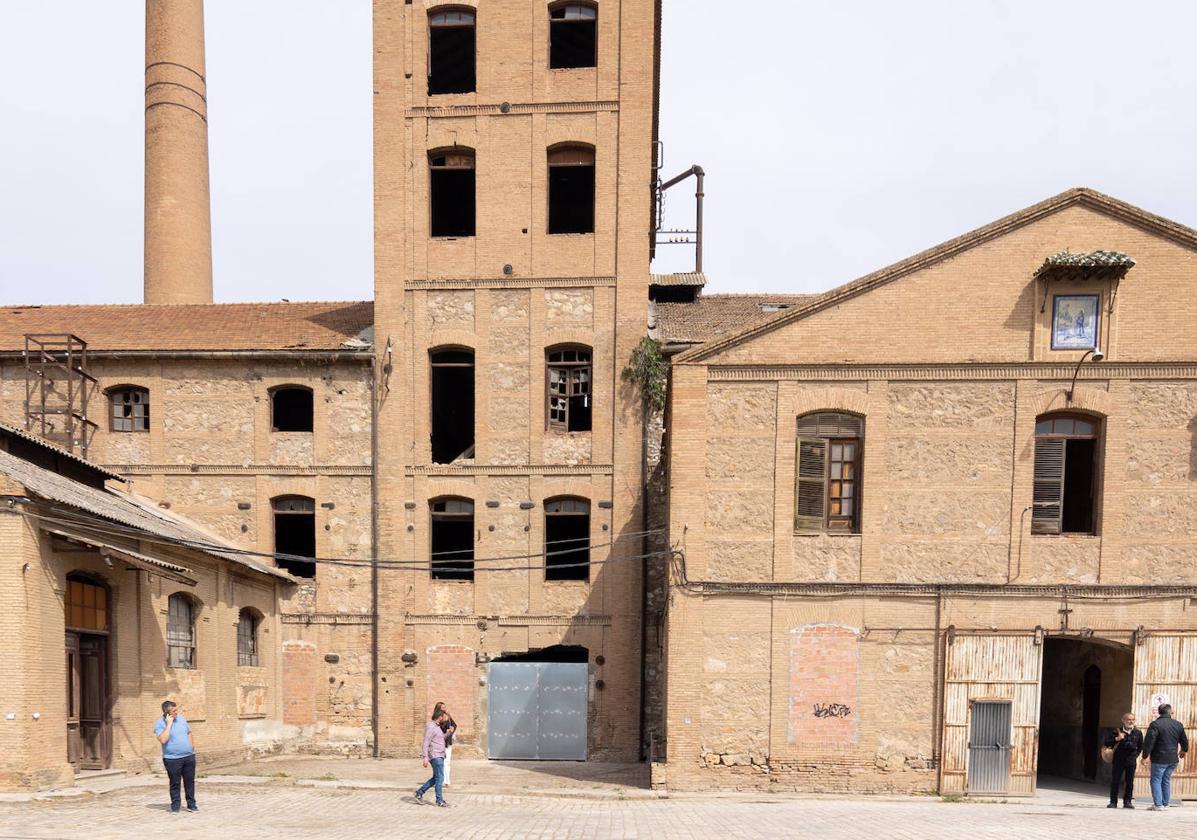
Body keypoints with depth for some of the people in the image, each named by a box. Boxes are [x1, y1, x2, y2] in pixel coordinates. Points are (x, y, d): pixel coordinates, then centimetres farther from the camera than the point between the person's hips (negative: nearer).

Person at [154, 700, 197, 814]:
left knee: (190, 781, 8)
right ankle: (175, 806, 14)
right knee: (175, 783, 2)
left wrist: (192, 747, 14)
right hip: (173, 759, -5)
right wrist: (169, 724, -21)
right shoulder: (160, 724, -9)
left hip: (189, 756, 5)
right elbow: (163, 740, -23)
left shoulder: (181, 718, 8)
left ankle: (191, 804, 18)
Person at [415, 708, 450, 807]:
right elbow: (426, 743, -19)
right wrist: (425, 757, -24)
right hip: (435, 756, -10)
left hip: (440, 756, 10)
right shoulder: (430, 727, -14)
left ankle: (419, 793, 21)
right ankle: (439, 801, -1)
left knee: (436, 778, 14)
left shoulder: (437, 727, 16)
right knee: (440, 778, -6)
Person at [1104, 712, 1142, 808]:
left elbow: (1140, 746, 20)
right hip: (1118, 760, -2)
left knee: (1130, 782, 5)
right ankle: (1113, 802, 6)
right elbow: (1105, 743, -4)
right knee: (1115, 781, 0)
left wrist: (1135, 755, 10)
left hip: (1131, 761, 2)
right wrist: (1116, 739, -17)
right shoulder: (1116, 731, -4)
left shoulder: (1138, 733, 4)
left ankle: (1128, 801, 15)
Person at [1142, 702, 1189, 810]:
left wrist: (1145, 756, -11)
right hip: (1173, 759, 5)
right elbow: (1184, 741, 17)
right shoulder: (1178, 725, 4)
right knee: (1166, 780, 17)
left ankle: (1158, 804, -4)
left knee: (1156, 780, 2)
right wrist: (1183, 750, 37)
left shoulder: (1155, 724, -13)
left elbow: (1149, 741, -17)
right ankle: (1165, 803, 21)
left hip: (1159, 759, -5)